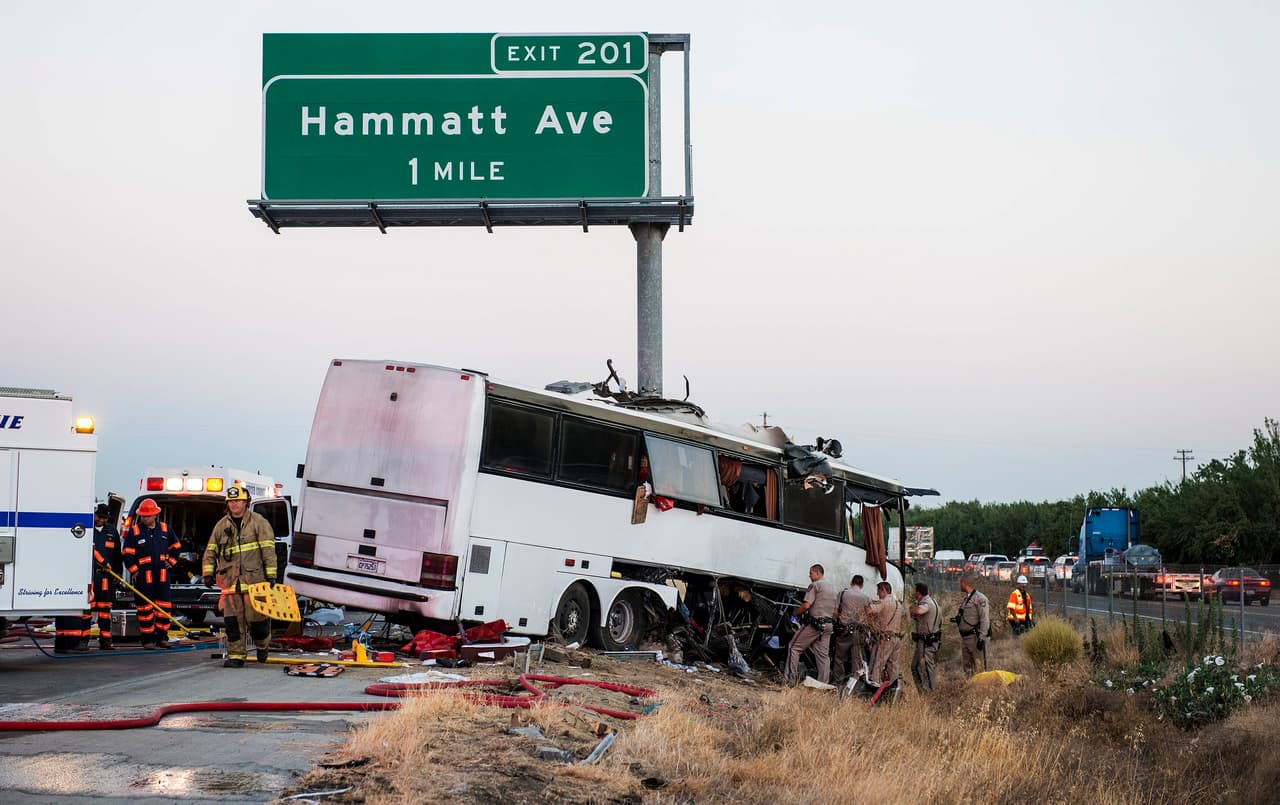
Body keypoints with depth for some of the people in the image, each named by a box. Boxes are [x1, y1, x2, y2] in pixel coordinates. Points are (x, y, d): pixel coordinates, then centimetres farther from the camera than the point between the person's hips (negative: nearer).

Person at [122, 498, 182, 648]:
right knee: (145, 607, -1)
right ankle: (148, 639, 4)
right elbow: (127, 553, -2)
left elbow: (176, 546, 23)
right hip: (143, 575, -3)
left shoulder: (165, 529, 8)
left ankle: (162, 637, 10)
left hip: (162, 574, 3)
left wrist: (171, 561, 13)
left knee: (164, 606, 2)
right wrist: (134, 570, -6)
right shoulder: (134, 531, -1)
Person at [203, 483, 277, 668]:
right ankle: (235, 655, 4)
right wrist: (208, 573, 5)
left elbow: (268, 550, -3)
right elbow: (210, 551, 17)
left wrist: (271, 576, -8)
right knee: (232, 620, -2)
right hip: (230, 581, 3)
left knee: (257, 617, -2)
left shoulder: (258, 522, 1)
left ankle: (262, 645, 26)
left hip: (254, 578, -3)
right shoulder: (221, 525, 13)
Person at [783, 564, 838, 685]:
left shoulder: (815, 585, -8)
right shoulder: (832, 587, 17)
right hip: (828, 625, 7)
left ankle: (789, 679, -5)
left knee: (794, 647, 0)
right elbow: (836, 610, 18)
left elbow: (806, 605, -17)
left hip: (814, 623, -7)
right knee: (823, 654, 8)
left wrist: (795, 614, -3)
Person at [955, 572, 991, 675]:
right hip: (964, 638, 9)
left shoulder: (980, 598, -12)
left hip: (975, 637, -9)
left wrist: (981, 638, -21)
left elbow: (985, 620, -17)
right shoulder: (966, 599, 16)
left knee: (979, 667, -8)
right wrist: (957, 619, 8)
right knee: (967, 667, 14)